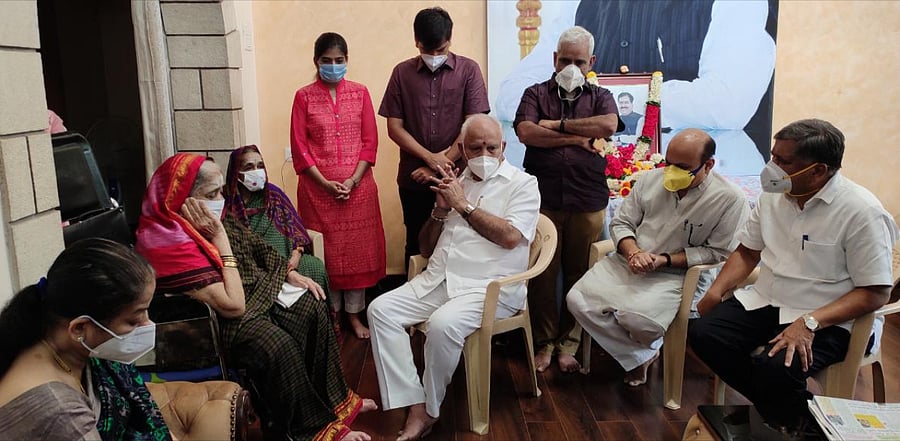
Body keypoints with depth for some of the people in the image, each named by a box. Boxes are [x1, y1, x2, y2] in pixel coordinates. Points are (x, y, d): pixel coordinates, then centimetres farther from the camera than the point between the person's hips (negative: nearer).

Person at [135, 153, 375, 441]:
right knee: (279, 346, -30)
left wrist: (290, 274, 7)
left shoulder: (213, 215, -4)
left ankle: (334, 398, 15)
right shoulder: (170, 246, -30)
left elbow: (254, 246, 15)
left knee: (314, 308, 1)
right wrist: (220, 238, -28)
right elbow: (233, 305, -30)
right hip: (224, 319, -9)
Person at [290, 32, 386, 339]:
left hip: (358, 185, 1)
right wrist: (326, 183, -12)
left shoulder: (360, 93, 4)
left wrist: (353, 180, -10)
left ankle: (354, 314, 19)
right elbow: (299, 148, -2)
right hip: (318, 187, -1)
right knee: (324, 250, 6)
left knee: (357, 248, 6)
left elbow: (370, 142, 1)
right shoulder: (304, 97, 1)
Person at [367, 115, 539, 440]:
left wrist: (463, 205, -9)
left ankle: (429, 411, -8)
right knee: (381, 310, -13)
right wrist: (441, 209, 0)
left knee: (442, 324, -32)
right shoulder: (455, 184, 17)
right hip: (438, 280, 6)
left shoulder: (522, 184, 2)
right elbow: (426, 249, 18)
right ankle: (415, 407, -16)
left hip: (489, 287, -6)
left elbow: (510, 237, -17)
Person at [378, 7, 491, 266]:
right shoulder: (402, 72, 3)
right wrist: (430, 158, -12)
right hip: (414, 179, 2)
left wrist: (439, 167, -9)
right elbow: (394, 127, 1)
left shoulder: (468, 70, -1)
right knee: (416, 244, 11)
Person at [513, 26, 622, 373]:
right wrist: (578, 138, -7)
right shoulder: (536, 94, 10)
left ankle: (569, 342, 20)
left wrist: (559, 125, -7)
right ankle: (544, 342, 18)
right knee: (542, 274, 3)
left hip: (588, 202, 1)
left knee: (579, 274, 6)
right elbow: (525, 131, -9)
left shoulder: (600, 97, 13)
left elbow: (608, 125, -10)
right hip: (543, 199, -1)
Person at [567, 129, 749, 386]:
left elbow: (718, 252, -9)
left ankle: (643, 350, 10)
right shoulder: (651, 179, 3)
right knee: (578, 300, -16)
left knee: (639, 318, -33)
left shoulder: (730, 200, -10)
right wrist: (633, 253, -13)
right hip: (627, 264, 5)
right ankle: (640, 356, 2)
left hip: (676, 275, -4)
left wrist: (665, 259, -17)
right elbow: (621, 223, 8)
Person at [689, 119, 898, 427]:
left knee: (775, 368, -31)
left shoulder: (862, 211, -15)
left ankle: (803, 421, 3)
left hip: (824, 319, -6)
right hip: (763, 300, 6)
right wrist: (716, 291, -3)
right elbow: (747, 252, 14)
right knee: (703, 334, -15)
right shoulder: (773, 194, 3)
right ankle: (771, 405, 3)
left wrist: (809, 323, -27)